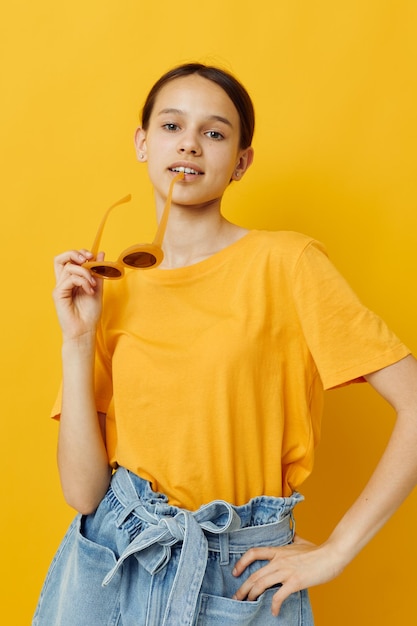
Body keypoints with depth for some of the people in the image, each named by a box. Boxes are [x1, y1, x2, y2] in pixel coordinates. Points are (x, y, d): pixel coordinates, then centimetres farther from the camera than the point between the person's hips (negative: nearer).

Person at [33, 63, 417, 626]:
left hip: (236, 578, -3)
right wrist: (78, 339, -11)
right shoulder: (112, 292, 0)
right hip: (110, 561, 3)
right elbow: (83, 490, -5)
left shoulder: (285, 263, -11)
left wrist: (333, 553, -12)